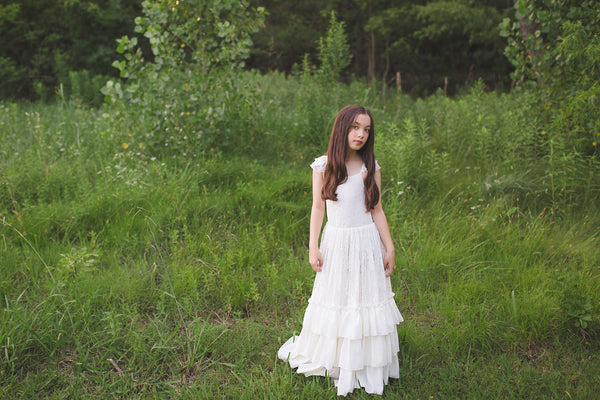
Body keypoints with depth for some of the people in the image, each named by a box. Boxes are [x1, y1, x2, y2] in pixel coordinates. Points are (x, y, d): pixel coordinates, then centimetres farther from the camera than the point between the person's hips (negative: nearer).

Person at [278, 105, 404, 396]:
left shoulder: (371, 167, 0)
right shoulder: (323, 166, -2)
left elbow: (377, 211, 3)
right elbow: (318, 208, 0)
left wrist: (389, 248, 0)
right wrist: (312, 247, -4)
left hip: (366, 242, 1)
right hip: (335, 241, 0)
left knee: (366, 300, 6)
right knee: (333, 299, 10)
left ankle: (364, 366, 22)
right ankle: (331, 361, 29)